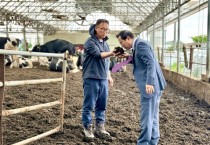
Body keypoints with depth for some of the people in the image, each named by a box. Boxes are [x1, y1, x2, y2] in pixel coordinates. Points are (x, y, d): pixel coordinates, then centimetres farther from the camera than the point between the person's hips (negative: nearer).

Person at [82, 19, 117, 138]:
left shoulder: (105, 43, 17)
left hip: (103, 79, 7)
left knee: (102, 105, 12)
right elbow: (98, 55, -22)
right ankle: (87, 127, 11)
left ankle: (100, 125, 23)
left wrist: (109, 76, 20)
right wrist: (111, 53, -34)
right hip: (91, 79, -7)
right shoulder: (90, 42, -7)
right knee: (89, 105, -1)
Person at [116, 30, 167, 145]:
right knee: (152, 115, 17)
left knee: (146, 116, -3)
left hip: (150, 86, -11)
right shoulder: (138, 45, 18)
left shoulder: (140, 44, -13)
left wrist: (149, 83, -31)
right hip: (153, 85, 11)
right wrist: (130, 58, 11)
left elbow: (151, 63, -23)